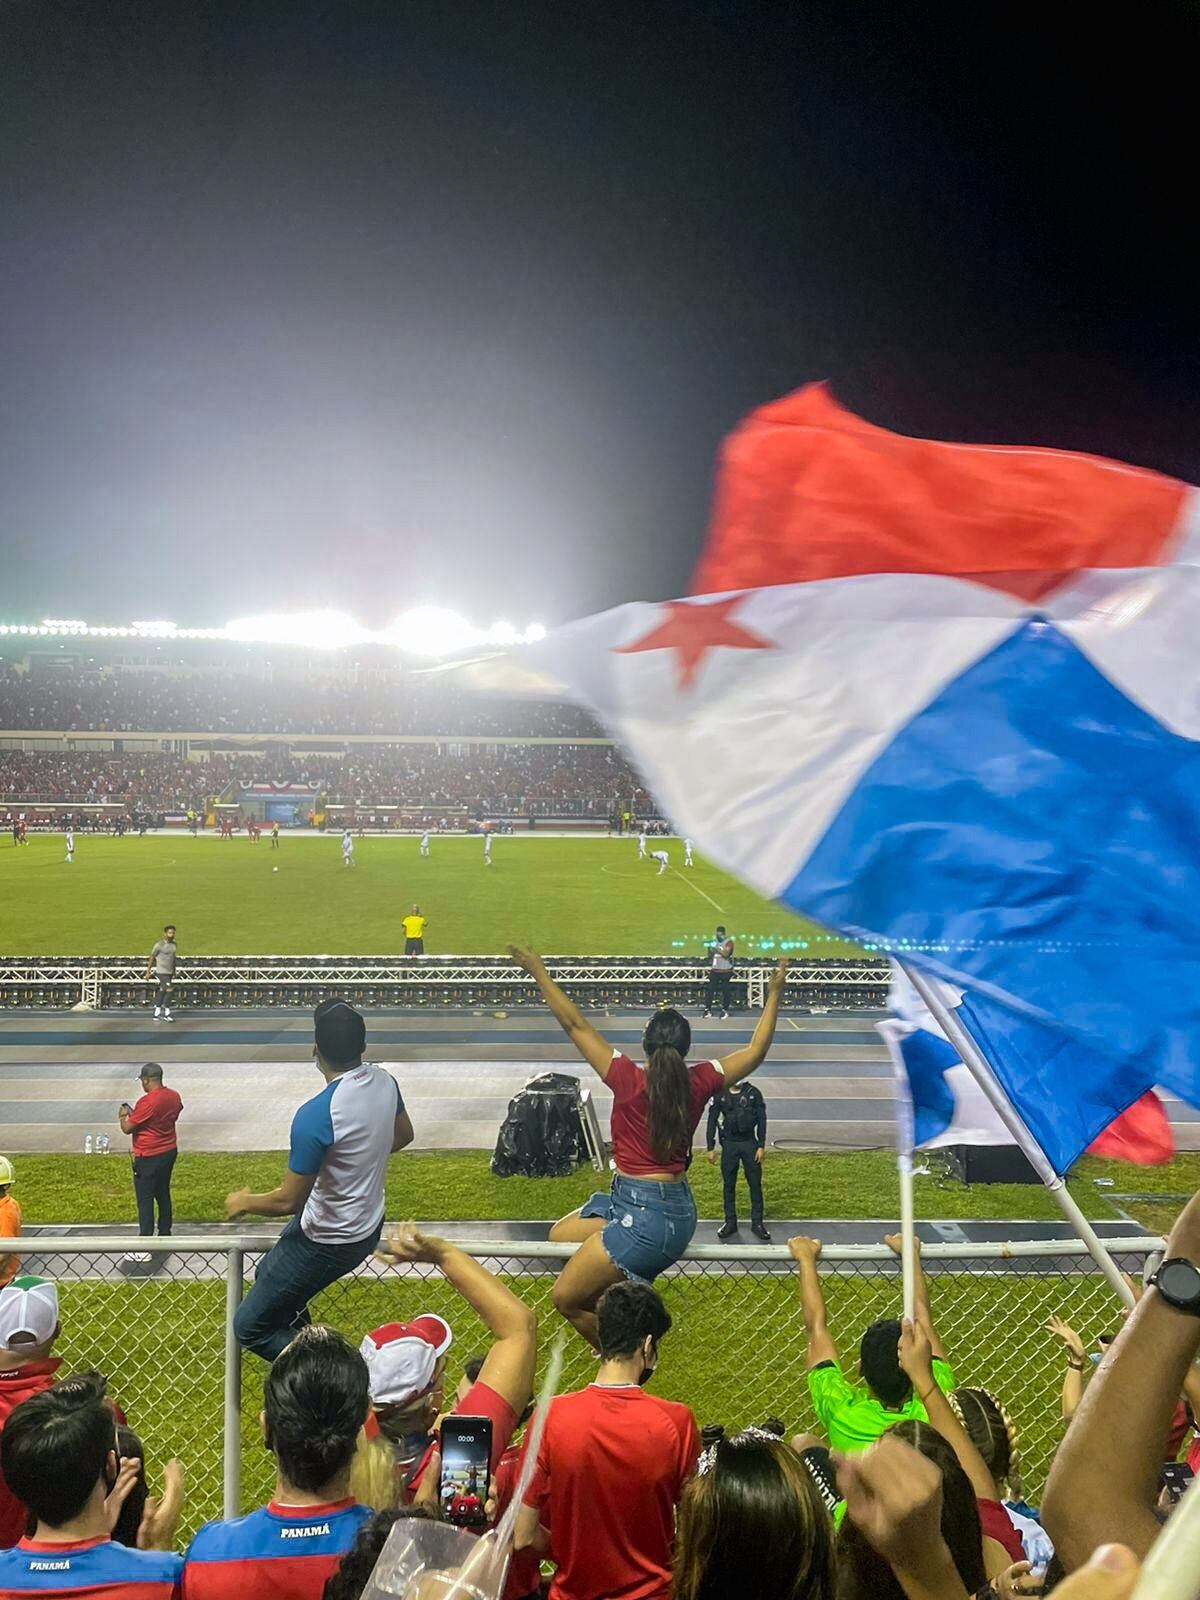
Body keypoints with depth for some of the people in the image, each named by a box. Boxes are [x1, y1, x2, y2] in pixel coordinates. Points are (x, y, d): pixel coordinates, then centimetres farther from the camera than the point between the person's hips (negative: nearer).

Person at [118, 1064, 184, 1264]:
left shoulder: (147, 1102, -24)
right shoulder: (174, 1096, 0)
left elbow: (127, 1128, -17)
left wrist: (123, 1116, 5)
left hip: (148, 1158, -8)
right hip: (170, 1152, 8)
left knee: (145, 1201, 0)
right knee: (163, 1195, 20)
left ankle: (144, 1249, 3)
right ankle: (165, 1236, 31)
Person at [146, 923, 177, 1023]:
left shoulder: (173, 944, 7)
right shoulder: (159, 945, -13)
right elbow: (151, 957, -6)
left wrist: (174, 972, 19)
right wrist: (148, 971, -4)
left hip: (170, 973, 7)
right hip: (161, 972, -7)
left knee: (162, 992, 13)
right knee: (169, 991, -13)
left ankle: (157, 1013, 22)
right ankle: (167, 1015, -5)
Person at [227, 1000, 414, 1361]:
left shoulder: (315, 1115, -32)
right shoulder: (385, 1082, -9)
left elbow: (289, 1201, -24)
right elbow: (403, 1136, 11)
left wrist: (244, 1203, -4)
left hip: (329, 1243, -8)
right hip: (369, 1225, 8)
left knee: (250, 1327, 8)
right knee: (267, 1274, 29)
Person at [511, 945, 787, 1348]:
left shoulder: (629, 1078, -18)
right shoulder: (699, 1082, -5)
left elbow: (575, 1025, -12)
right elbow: (756, 1051, 9)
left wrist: (539, 973, -5)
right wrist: (774, 994, 18)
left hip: (647, 1217, -7)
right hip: (673, 1205, 8)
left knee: (565, 1298, 3)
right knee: (561, 1234, 23)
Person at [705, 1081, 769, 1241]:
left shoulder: (753, 1093, -3)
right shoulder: (720, 1094, -3)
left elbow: (762, 1120, 1)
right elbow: (712, 1121, 2)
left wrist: (761, 1146, -4)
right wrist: (710, 1148, 0)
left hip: (750, 1143, 0)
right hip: (729, 1144, 0)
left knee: (755, 1184, 2)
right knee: (729, 1185, 7)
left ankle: (757, 1223, 12)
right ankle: (730, 1222, 18)